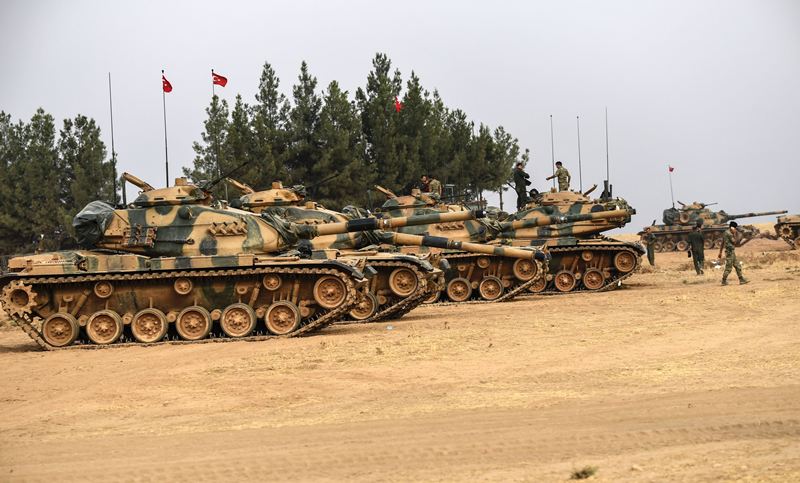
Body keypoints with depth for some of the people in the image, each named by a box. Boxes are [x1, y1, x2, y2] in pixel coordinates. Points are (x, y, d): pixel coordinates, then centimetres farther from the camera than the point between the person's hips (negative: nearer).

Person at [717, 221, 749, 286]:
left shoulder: (725, 233, 15)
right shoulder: (728, 233, -16)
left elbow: (722, 243, 18)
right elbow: (734, 242, -12)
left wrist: (720, 252, 21)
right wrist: (734, 234, -7)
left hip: (732, 252, 10)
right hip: (730, 252, -10)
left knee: (738, 266, 9)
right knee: (728, 267, -4)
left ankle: (742, 280, 10)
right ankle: (724, 281, 3)